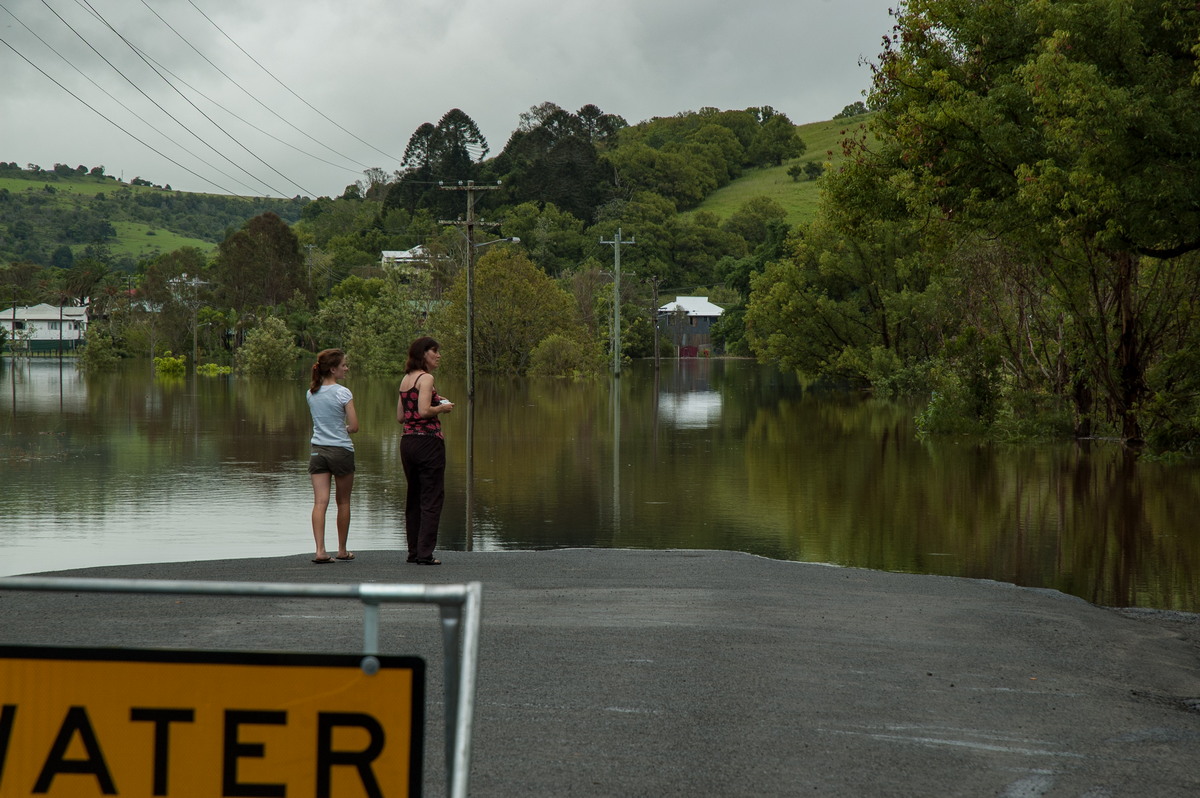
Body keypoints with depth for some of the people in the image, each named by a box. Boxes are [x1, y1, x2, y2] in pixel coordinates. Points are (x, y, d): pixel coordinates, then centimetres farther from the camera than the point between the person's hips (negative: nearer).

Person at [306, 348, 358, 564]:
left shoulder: (311, 393, 7)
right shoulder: (343, 393, -10)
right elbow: (354, 426, -9)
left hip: (318, 449, 4)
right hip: (340, 451, -4)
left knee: (320, 502, -3)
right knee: (343, 502, 11)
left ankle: (320, 550, -13)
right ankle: (342, 550, 19)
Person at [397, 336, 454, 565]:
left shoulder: (405, 379, 13)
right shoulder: (426, 378, -11)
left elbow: (400, 416, 15)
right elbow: (424, 411, -22)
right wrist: (442, 408, -4)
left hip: (407, 441, 8)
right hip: (428, 441, -8)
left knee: (414, 497, 15)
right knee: (432, 498, -2)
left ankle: (414, 551, 17)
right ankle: (425, 553, -5)